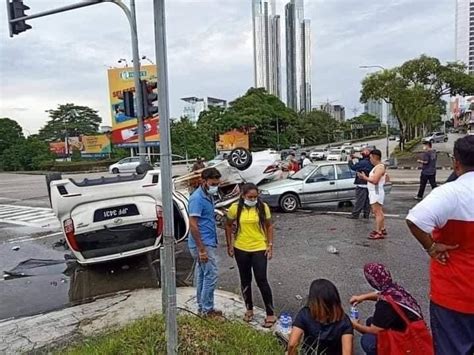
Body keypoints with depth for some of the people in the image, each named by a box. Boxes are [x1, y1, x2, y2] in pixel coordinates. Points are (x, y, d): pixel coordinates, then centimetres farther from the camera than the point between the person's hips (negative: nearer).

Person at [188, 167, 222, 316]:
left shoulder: (208, 196, 10)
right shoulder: (197, 198, -19)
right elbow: (193, 225, -22)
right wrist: (202, 249, -22)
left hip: (207, 243, 9)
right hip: (204, 244, -9)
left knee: (202, 275, 16)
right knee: (211, 275, -3)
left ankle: (202, 307, 27)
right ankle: (207, 309, 10)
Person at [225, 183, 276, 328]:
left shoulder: (263, 207, -8)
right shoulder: (235, 208, -9)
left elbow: (269, 226, 2)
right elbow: (228, 226, 4)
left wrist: (270, 245, -3)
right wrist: (229, 245, 2)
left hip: (259, 249, -1)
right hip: (241, 249, 2)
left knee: (261, 280, -2)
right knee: (245, 280, 13)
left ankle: (270, 314, 12)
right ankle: (249, 309, 32)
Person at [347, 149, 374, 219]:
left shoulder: (363, 162, -17)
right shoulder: (371, 163, 10)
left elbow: (353, 167, -13)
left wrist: (350, 160, 3)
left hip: (362, 184, -8)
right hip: (368, 184, 8)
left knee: (359, 200, -6)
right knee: (367, 201, 11)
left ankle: (355, 215, -2)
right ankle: (366, 215, 16)